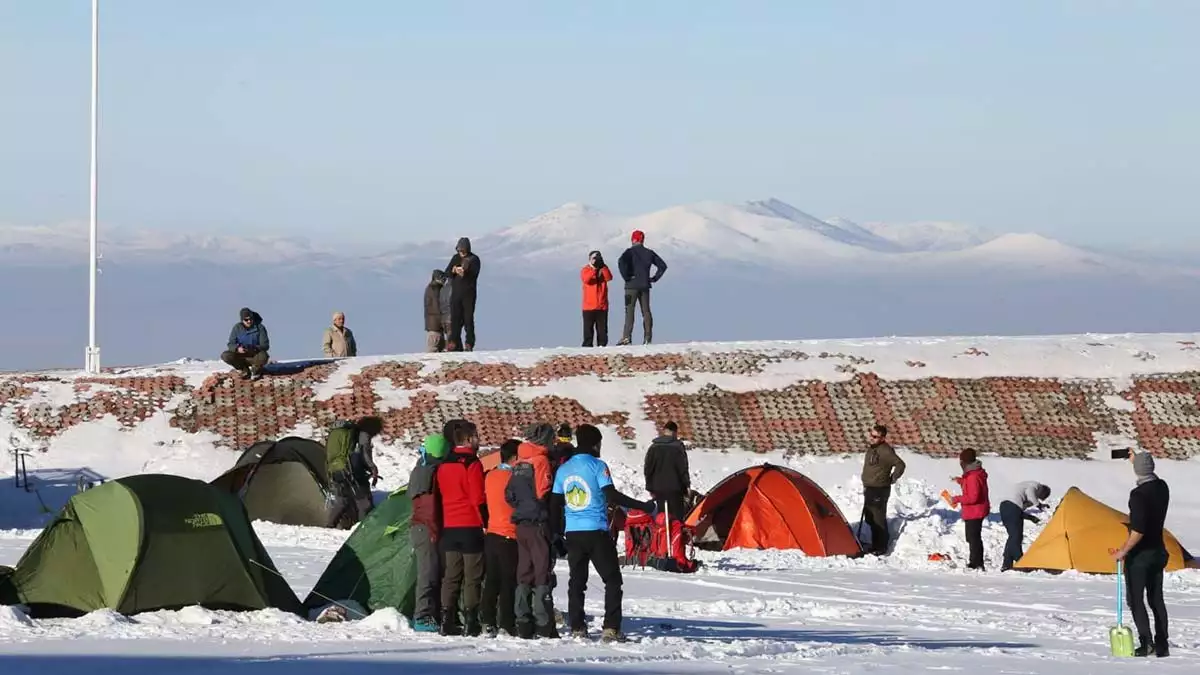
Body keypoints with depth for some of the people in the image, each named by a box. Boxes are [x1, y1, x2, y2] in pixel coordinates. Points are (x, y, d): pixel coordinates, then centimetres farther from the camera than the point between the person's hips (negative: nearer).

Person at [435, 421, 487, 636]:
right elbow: (478, 497, -14)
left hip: (449, 527, 7)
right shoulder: (471, 463, -11)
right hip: (471, 527, -7)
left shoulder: (444, 465, 12)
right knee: (472, 577, -4)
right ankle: (471, 622, -7)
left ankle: (447, 620, 5)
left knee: (451, 576, 9)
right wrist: (486, 522, -7)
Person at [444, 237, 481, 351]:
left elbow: (474, 275, -14)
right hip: (456, 293, 4)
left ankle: (469, 345, -3)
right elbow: (447, 273, 6)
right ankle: (454, 344, 3)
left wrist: (464, 273, -32)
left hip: (469, 294, -4)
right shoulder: (456, 258, 11)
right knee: (455, 318, 1)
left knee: (468, 319, -5)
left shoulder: (474, 259, -2)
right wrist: (454, 270, -15)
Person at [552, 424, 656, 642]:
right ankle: (611, 628, -7)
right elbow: (612, 496, -15)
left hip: (572, 533, 5)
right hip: (596, 532, -5)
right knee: (612, 579, 2)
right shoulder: (597, 466, -6)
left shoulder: (563, 469, 10)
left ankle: (577, 628, 7)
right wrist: (644, 506, -11)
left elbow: (555, 503, 12)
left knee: (577, 581, 11)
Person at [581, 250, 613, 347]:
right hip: (589, 306, -2)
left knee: (602, 328, 2)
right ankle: (587, 346, 0)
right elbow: (586, 279, -18)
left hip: (602, 306, 2)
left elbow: (609, 277, -11)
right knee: (588, 328, -2)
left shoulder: (603, 269, 10)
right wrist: (594, 268, -20)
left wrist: (602, 266, -14)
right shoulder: (585, 270, 3)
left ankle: (602, 345, 4)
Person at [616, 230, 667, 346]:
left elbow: (621, 262, -24)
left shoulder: (630, 252, -5)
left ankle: (627, 337, -13)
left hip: (632, 285, -4)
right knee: (646, 311, 8)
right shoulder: (649, 253, 9)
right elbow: (662, 266, 11)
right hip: (645, 286, 4)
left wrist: (626, 276, -14)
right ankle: (647, 337, 4)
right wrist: (655, 278, 11)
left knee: (629, 311, -5)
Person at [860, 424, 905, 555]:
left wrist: (892, 479, -9)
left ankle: (881, 548, -2)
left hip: (879, 490, -10)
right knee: (870, 519, 15)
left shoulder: (885, 451, -18)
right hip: (869, 489, 10)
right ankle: (875, 545, 24)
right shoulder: (872, 449, 12)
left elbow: (900, 465, -20)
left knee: (878, 519, -7)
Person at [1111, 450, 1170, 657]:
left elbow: (1138, 531, -27)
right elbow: (1151, 477, 28)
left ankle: (1146, 642, -9)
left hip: (1140, 554, -7)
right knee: (1156, 599, 13)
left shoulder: (1138, 494, -23)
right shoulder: (1162, 487, 0)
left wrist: (1123, 551, -17)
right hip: (1159, 551, 7)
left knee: (1135, 599, 0)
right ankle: (1162, 645, 13)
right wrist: (1136, 461, 37)